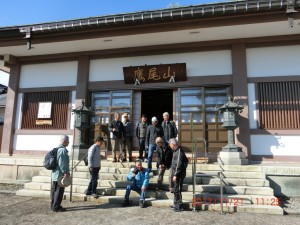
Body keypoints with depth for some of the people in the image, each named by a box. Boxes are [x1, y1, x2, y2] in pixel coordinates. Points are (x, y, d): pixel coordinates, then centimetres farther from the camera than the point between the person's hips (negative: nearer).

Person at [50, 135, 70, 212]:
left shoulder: (57, 149, 15)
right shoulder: (63, 150, -18)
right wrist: (66, 172, -19)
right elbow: (62, 163, -23)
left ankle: (53, 206, 27)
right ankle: (56, 207, 4)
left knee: (54, 190, 16)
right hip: (60, 174, -10)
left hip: (55, 174, 10)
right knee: (59, 191, -2)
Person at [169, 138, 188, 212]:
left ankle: (179, 206, 8)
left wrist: (175, 175, -21)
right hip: (175, 174, 10)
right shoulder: (175, 151, 12)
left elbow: (179, 164, -22)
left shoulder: (179, 152, -18)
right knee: (176, 190, 17)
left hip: (179, 174, -10)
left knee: (177, 190, -3)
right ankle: (176, 205, 29)